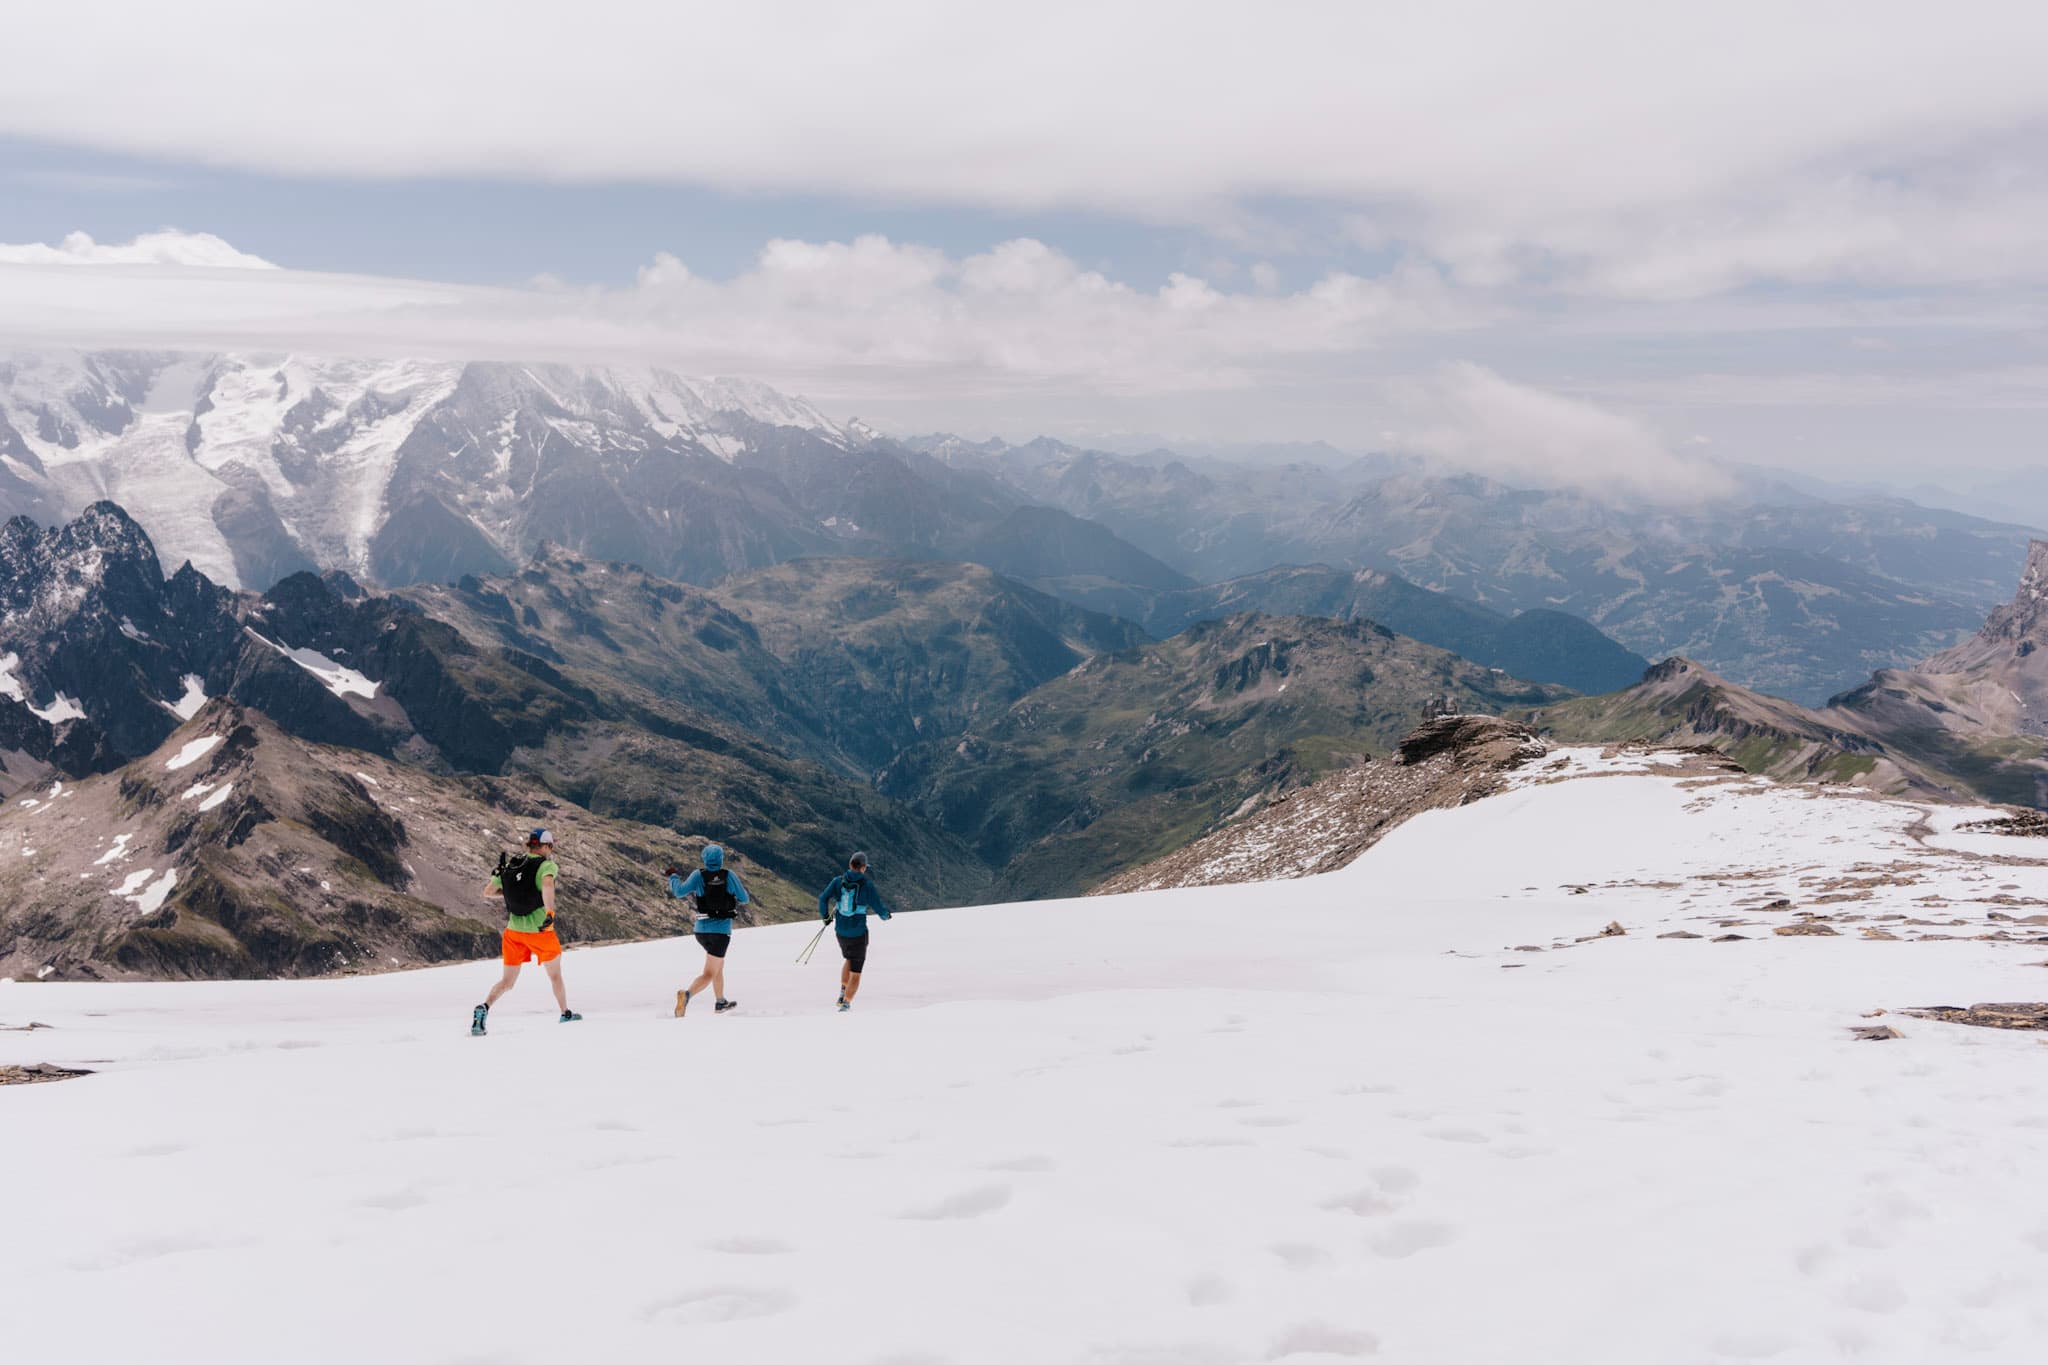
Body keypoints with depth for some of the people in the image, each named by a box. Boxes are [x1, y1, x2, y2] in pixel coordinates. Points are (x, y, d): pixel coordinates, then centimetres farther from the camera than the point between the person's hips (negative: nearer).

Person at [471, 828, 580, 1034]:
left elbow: (488, 891, 9)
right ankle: (566, 1014, 34)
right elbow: (547, 884, -32)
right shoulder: (547, 865, -10)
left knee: (507, 982, 12)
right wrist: (550, 912, -45)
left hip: (514, 931, 4)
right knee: (555, 975, 21)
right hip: (540, 931, -4)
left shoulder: (509, 866, 5)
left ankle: (484, 1008, -14)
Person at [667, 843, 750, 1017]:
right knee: (709, 974, -6)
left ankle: (721, 1003, 39)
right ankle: (686, 994, -33)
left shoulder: (698, 875, -4)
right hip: (721, 930, -4)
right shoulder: (729, 875, -6)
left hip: (701, 929, 4)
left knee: (718, 964, 28)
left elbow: (679, 892, -12)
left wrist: (673, 877, 6)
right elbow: (744, 899, 0)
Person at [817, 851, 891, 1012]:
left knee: (849, 959, 31)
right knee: (855, 971, 8)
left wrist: (825, 915, 9)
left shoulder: (837, 881, -3)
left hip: (840, 931, 4)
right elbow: (879, 908, -10)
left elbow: (823, 898, -10)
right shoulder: (867, 885, -13)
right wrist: (885, 915, 14)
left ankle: (843, 991, 20)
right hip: (859, 934, -4)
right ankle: (846, 1002, -3)